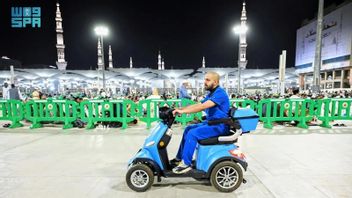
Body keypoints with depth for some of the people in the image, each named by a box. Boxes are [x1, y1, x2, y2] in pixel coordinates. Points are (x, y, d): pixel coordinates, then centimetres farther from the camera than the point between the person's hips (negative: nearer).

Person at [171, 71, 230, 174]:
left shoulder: (220, 93, -17)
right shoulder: (211, 93, 15)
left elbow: (203, 106, -29)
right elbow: (197, 105, 11)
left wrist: (183, 111, -29)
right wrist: (180, 109, 0)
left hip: (219, 125, -10)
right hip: (211, 122, 10)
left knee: (192, 133, -23)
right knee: (188, 129, 11)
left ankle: (186, 164, -12)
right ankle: (180, 158, 17)